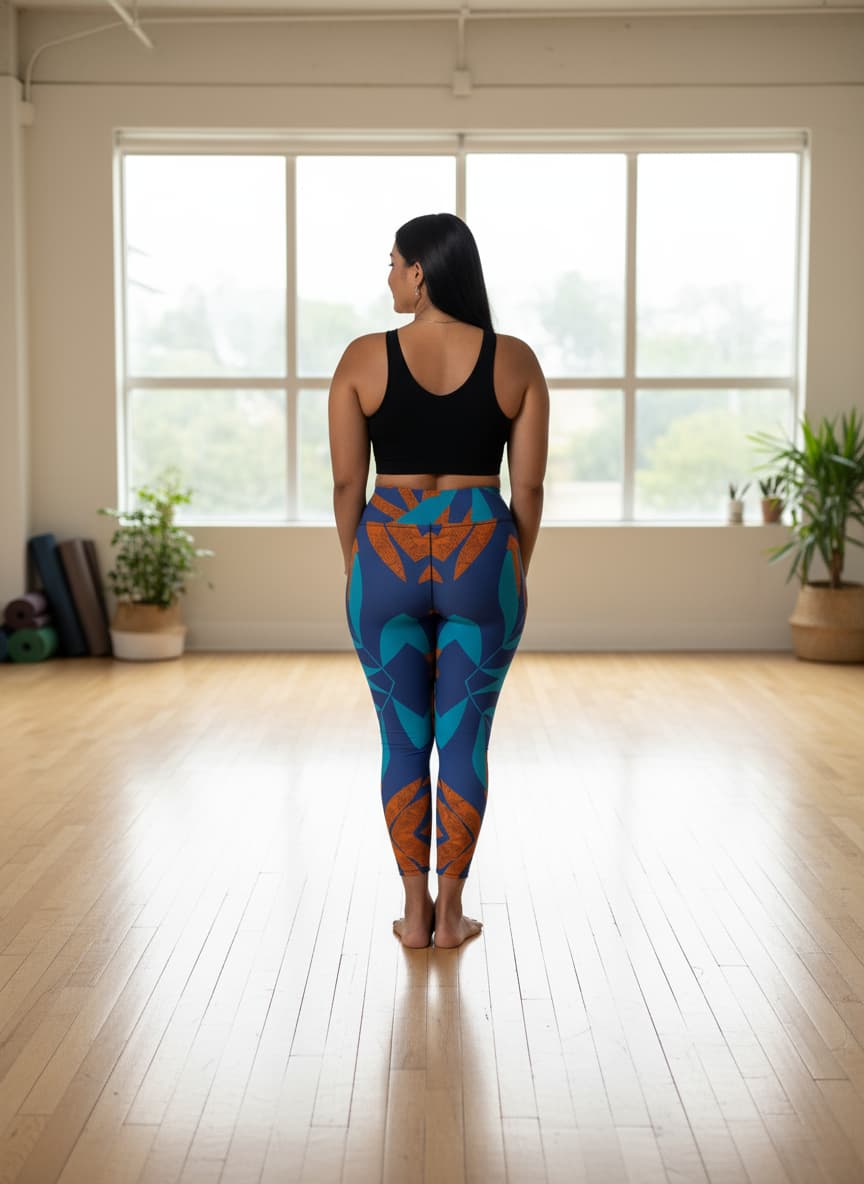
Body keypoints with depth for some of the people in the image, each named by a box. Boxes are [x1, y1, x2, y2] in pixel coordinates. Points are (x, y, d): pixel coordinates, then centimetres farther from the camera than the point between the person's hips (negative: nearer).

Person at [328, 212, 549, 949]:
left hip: (387, 558, 0)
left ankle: (414, 911, 17)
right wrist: (517, 571, 11)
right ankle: (451, 911, 15)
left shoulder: (364, 358, -4)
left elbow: (346, 482, -1)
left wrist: (356, 570, 11)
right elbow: (530, 487, -1)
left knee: (403, 743, 10)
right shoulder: (515, 361, -2)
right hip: (481, 559, 0)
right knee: (465, 741, 9)